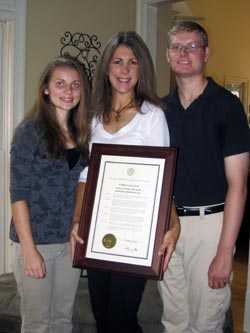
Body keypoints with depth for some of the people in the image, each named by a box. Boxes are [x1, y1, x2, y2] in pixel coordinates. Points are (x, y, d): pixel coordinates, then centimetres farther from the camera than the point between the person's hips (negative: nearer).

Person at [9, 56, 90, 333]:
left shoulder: (80, 133, 7)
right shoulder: (30, 131, -9)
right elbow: (18, 194, -12)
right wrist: (29, 250, -15)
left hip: (71, 241, 5)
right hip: (37, 240, -5)